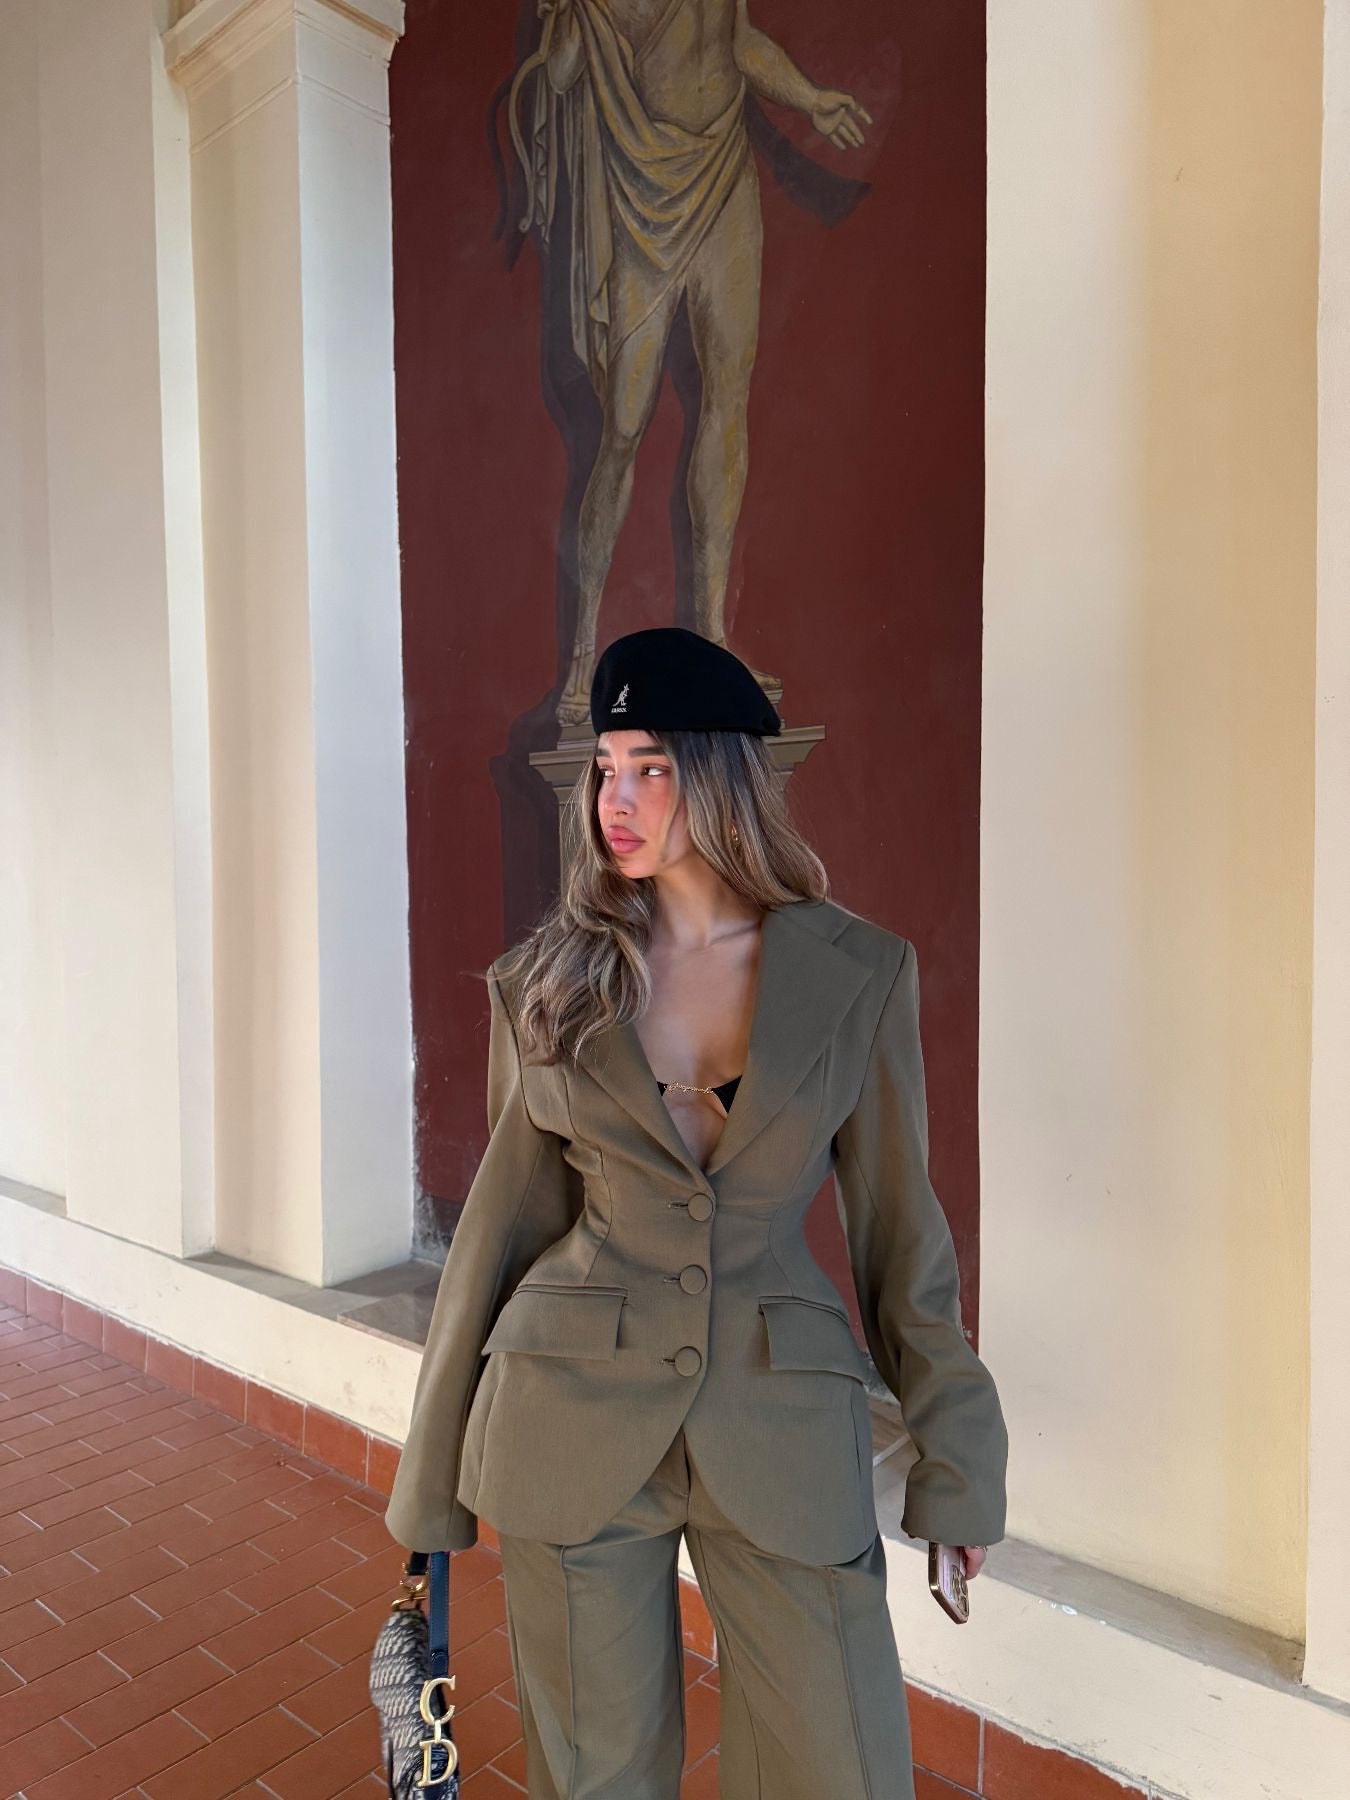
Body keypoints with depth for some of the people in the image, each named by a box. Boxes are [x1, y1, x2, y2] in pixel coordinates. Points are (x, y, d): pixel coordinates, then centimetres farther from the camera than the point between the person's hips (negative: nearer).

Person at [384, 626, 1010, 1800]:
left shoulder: (859, 972, -4)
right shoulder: (550, 979, -2)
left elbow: (899, 1224, 2)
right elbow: (504, 1217, 4)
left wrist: (958, 1464, 6)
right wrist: (435, 1472, 9)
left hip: (781, 1428, 0)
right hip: (576, 1420, 1)